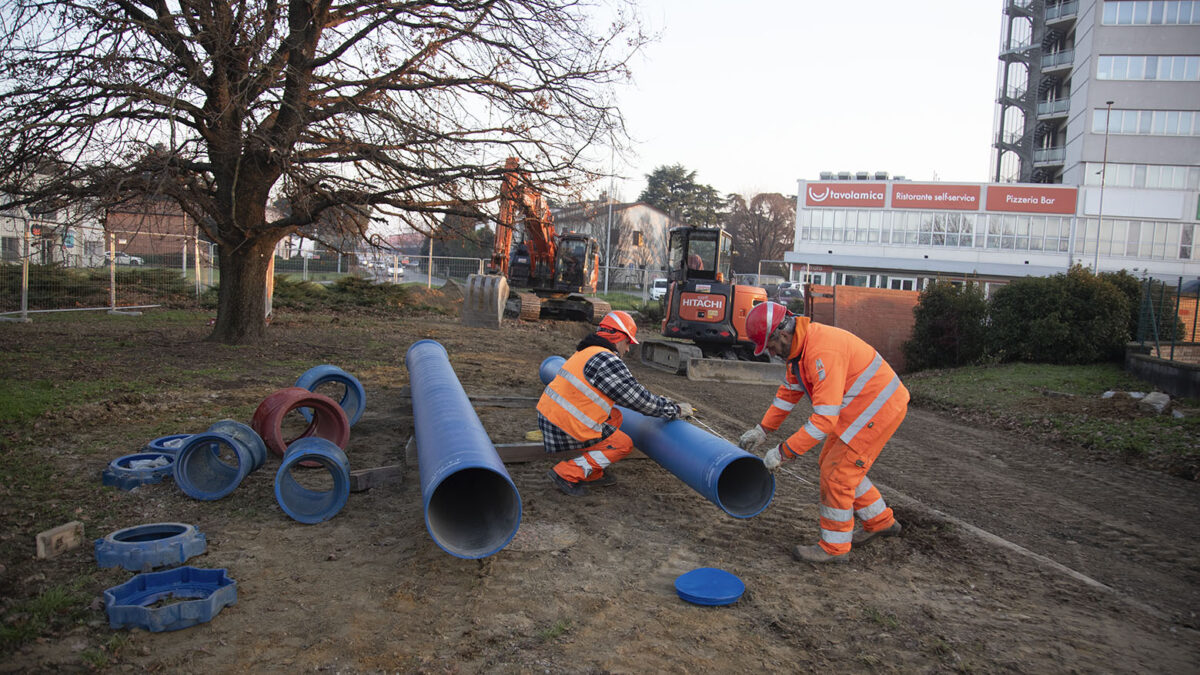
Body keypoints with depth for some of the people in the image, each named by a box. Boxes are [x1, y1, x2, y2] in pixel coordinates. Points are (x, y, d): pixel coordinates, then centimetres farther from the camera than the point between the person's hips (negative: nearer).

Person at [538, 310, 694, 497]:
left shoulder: (587, 352, 16)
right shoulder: (606, 360, -16)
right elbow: (639, 400, -12)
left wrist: (661, 401, 25)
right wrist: (676, 410, -1)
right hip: (563, 429, -10)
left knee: (615, 417, 20)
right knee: (623, 445, 5)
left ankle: (592, 474, 18)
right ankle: (567, 474, -1)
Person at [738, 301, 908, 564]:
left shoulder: (822, 353, -32)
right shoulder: (800, 344, 1)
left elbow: (825, 419, -34)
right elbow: (789, 391, 15)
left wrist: (783, 452, -28)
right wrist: (762, 430, 13)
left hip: (878, 409, -10)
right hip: (861, 406, 10)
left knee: (836, 473, -5)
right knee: (831, 463, 18)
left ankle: (834, 546, 11)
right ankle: (880, 521, 34)